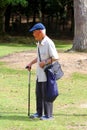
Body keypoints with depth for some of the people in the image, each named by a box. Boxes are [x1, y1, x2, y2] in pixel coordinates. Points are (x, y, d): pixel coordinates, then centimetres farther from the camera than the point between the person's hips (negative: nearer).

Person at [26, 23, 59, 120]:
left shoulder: (48, 43, -18)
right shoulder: (39, 43, 11)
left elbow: (55, 58, -20)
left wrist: (44, 63, -21)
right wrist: (31, 63, 18)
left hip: (47, 72, -9)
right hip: (39, 72, 9)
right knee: (38, 93, 15)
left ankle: (48, 115, 7)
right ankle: (39, 112, 26)